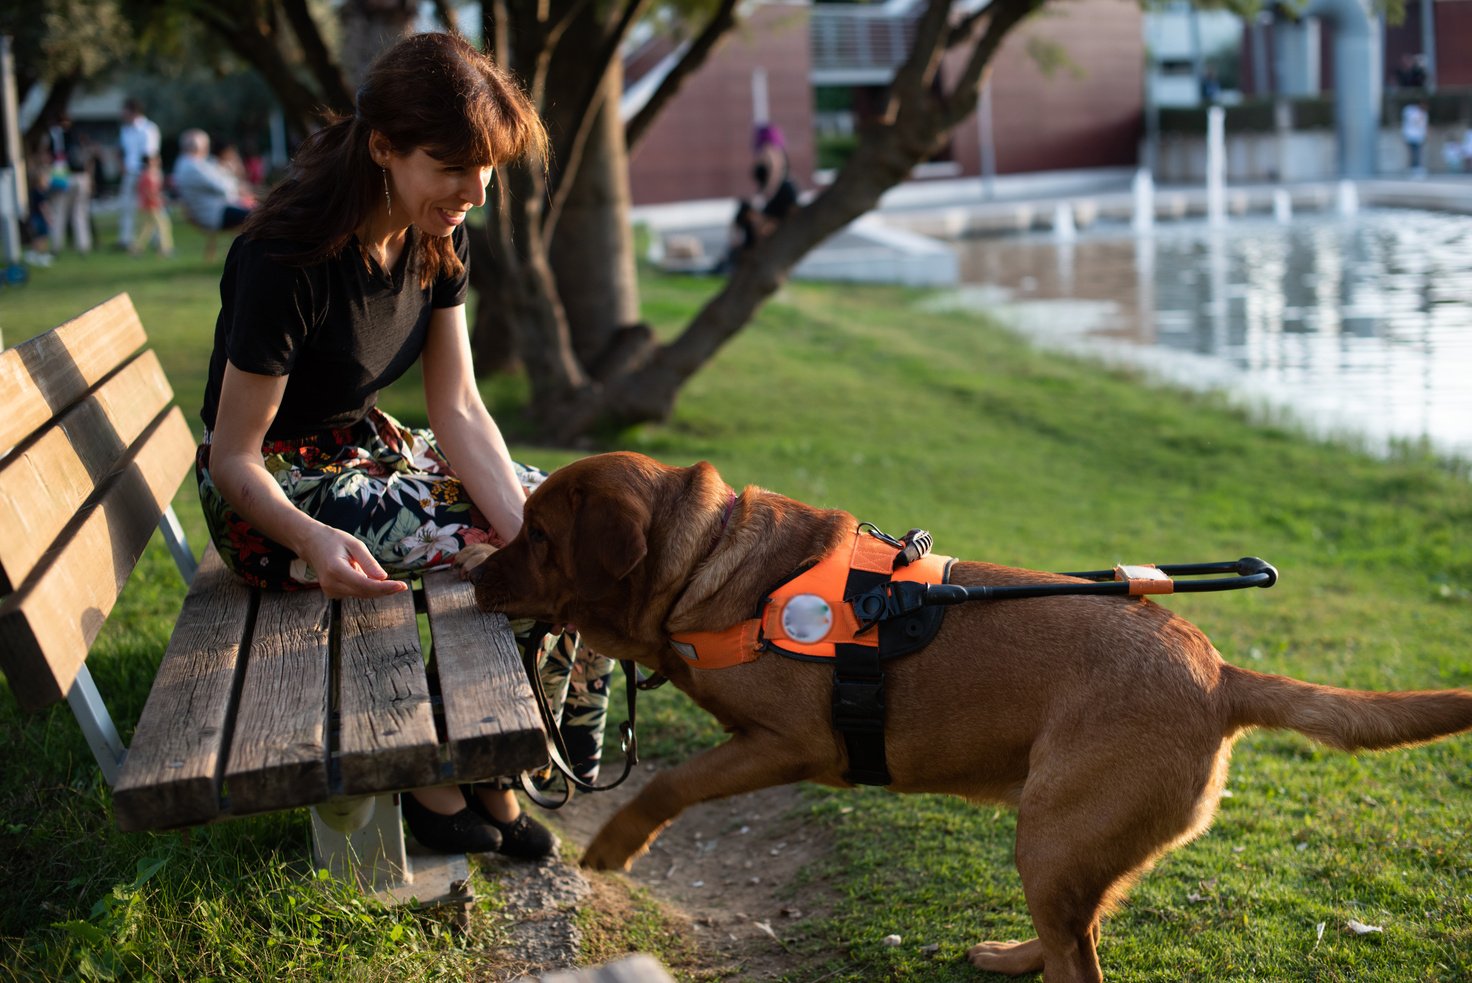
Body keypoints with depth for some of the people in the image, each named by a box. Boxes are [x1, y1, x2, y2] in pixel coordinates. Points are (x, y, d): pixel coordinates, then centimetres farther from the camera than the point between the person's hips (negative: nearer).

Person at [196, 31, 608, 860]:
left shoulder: (437, 240, -5)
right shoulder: (289, 260, -28)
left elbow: (459, 409, -9)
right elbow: (234, 459, -23)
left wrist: (528, 530, -24)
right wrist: (312, 539, -43)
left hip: (365, 450, 8)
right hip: (276, 496, -8)